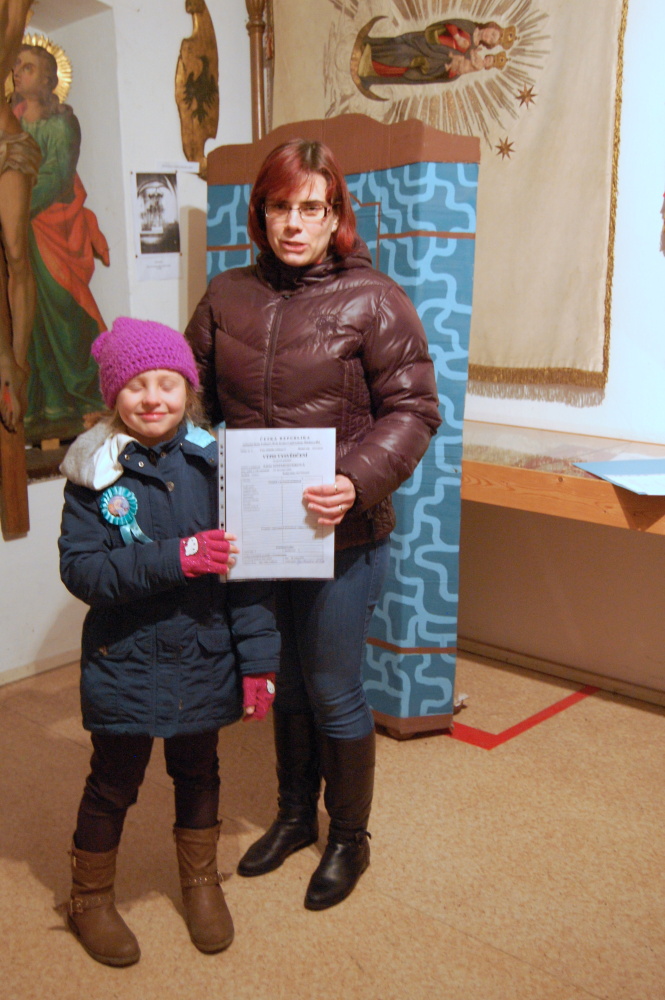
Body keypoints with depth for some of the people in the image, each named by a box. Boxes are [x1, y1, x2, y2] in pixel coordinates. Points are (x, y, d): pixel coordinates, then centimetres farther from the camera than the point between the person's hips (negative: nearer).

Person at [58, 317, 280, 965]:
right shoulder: (95, 471, -11)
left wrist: (257, 659, -8)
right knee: (113, 784, 15)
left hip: (203, 660, 2)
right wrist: (174, 558, -28)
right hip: (124, 662, -1)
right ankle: (89, 900, 40)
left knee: (198, 773, 20)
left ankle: (201, 881, 45)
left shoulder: (214, 462, -7)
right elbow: (80, 570, -17)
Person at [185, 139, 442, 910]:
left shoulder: (373, 301, -8)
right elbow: (192, 397, 9)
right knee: (281, 682, 20)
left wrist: (357, 481, -25)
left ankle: (349, 839, 32)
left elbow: (412, 410, -10)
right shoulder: (227, 296, 4)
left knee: (333, 692, 8)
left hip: (342, 535, -4)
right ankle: (295, 815, 43)